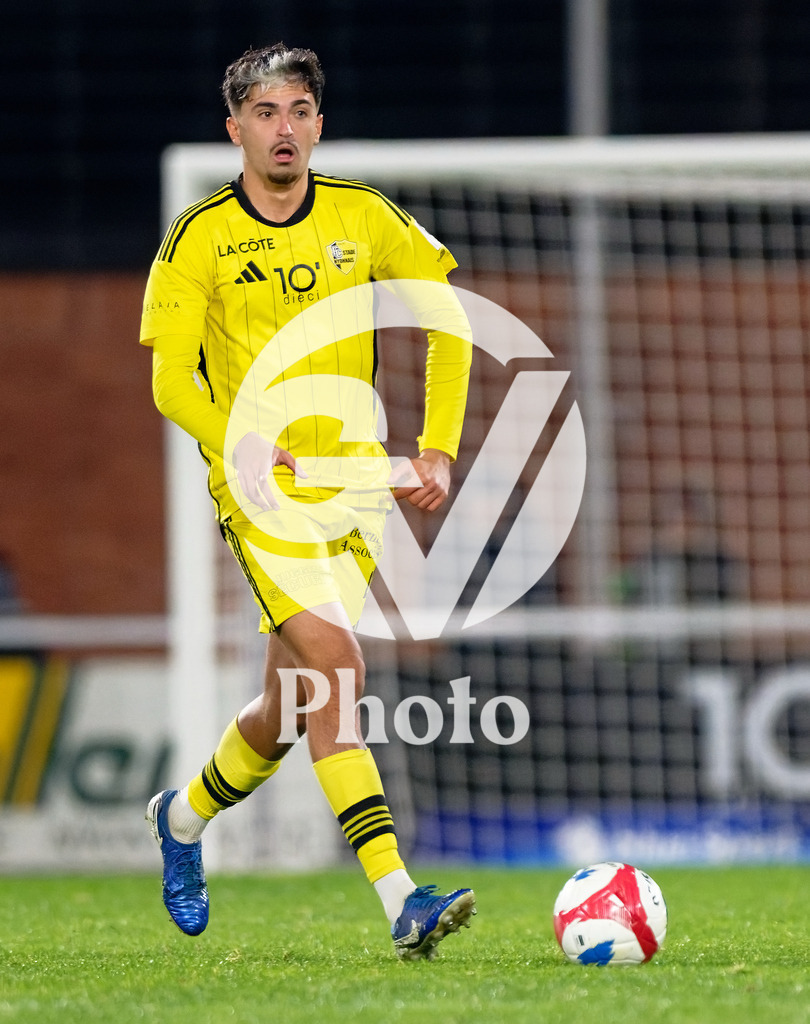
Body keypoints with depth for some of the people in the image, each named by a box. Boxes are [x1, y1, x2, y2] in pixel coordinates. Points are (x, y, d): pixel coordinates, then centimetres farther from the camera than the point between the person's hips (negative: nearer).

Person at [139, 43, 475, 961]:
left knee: (295, 701, 10)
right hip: (260, 492, -4)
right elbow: (171, 379, -7)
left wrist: (438, 447, 4)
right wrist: (239, 445, -23)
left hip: (354, 479, 4)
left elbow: (448, 326, 12)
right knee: (333, 672, -21)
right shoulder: (200, 238, -4)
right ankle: (400, 901, -27)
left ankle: (184, 818, 40)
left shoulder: (363, 219, 4)